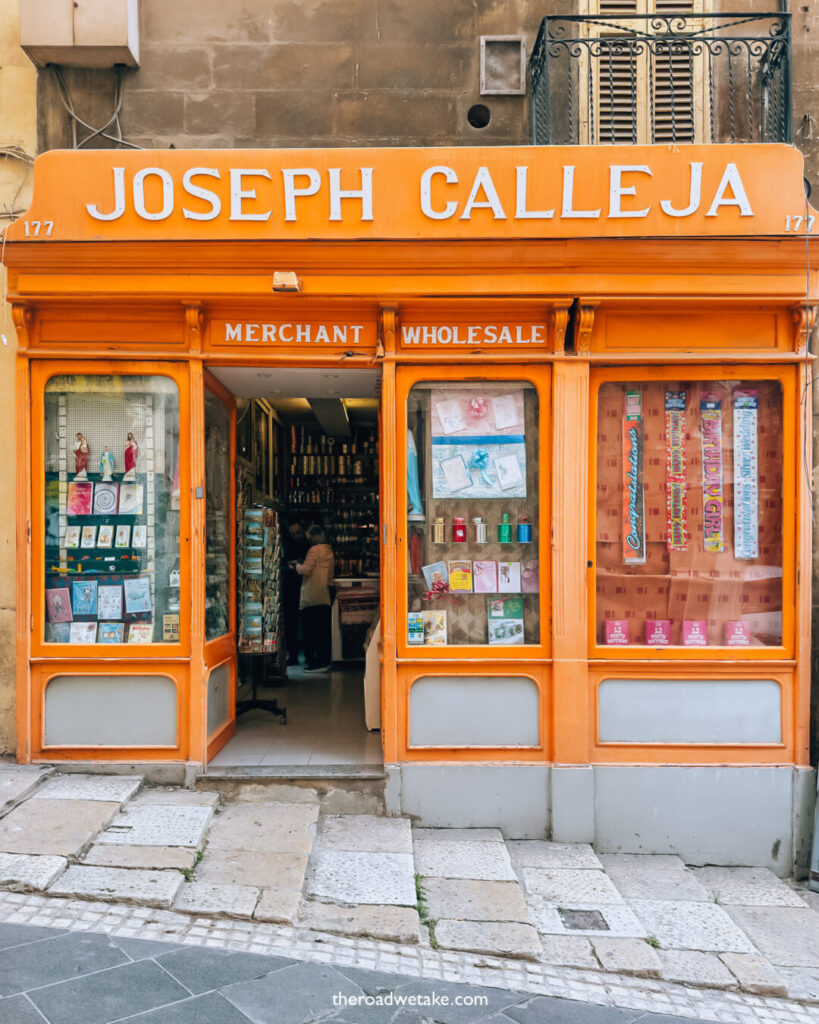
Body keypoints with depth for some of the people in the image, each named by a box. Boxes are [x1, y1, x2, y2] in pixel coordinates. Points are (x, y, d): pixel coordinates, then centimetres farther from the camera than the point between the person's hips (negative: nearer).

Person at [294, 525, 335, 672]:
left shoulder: (315, 550, -11)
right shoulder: (329, 550, 14)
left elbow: (306, 570, -14)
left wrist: (298, 566, 5)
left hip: (313, 596, -8)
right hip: (326, 595, 8)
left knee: (311, 629, -4)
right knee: (323, 629, 11)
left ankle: (318, 663, -5)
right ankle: (324, 661, 14)